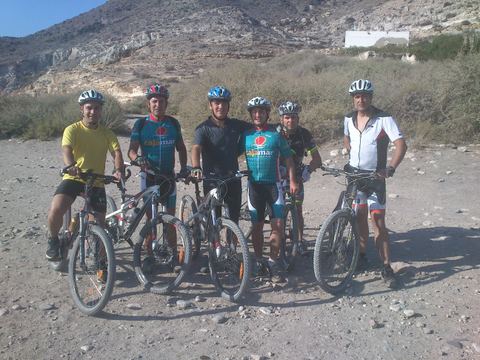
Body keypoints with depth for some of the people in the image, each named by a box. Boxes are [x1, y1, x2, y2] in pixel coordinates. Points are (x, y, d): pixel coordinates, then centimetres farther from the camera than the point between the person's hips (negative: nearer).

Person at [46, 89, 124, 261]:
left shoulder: (107, 133, 3)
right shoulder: (72, 129, -4)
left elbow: (116, 152, -11)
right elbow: (66, 150, -21)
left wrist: (119, 170, -33)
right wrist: (71, 166, -44)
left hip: (96, 182, 2)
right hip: (74, 178, -2)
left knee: (100, 223, 1)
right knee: (55, 210, -24)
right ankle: (53, 240, 8)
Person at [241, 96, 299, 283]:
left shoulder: (276, 135, 2)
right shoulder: (246, 136, 6)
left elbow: (288, 159, 4)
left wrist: (293, 181, -3)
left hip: (273, 184, -1)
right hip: (254, 185, 2)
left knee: (278, 224, -7)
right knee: (257, 225, 7)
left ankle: (274, 262, 6)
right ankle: (258, 260, 21)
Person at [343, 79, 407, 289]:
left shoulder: (384, 119, -12)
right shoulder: (349, 119, 4)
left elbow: (401, 144, -20)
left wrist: (390, 168, -33)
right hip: (354, 174, 4)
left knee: (378, 221, -6)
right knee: (359, 217, 12)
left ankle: (386, 267, 1)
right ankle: (362, 256, 27)